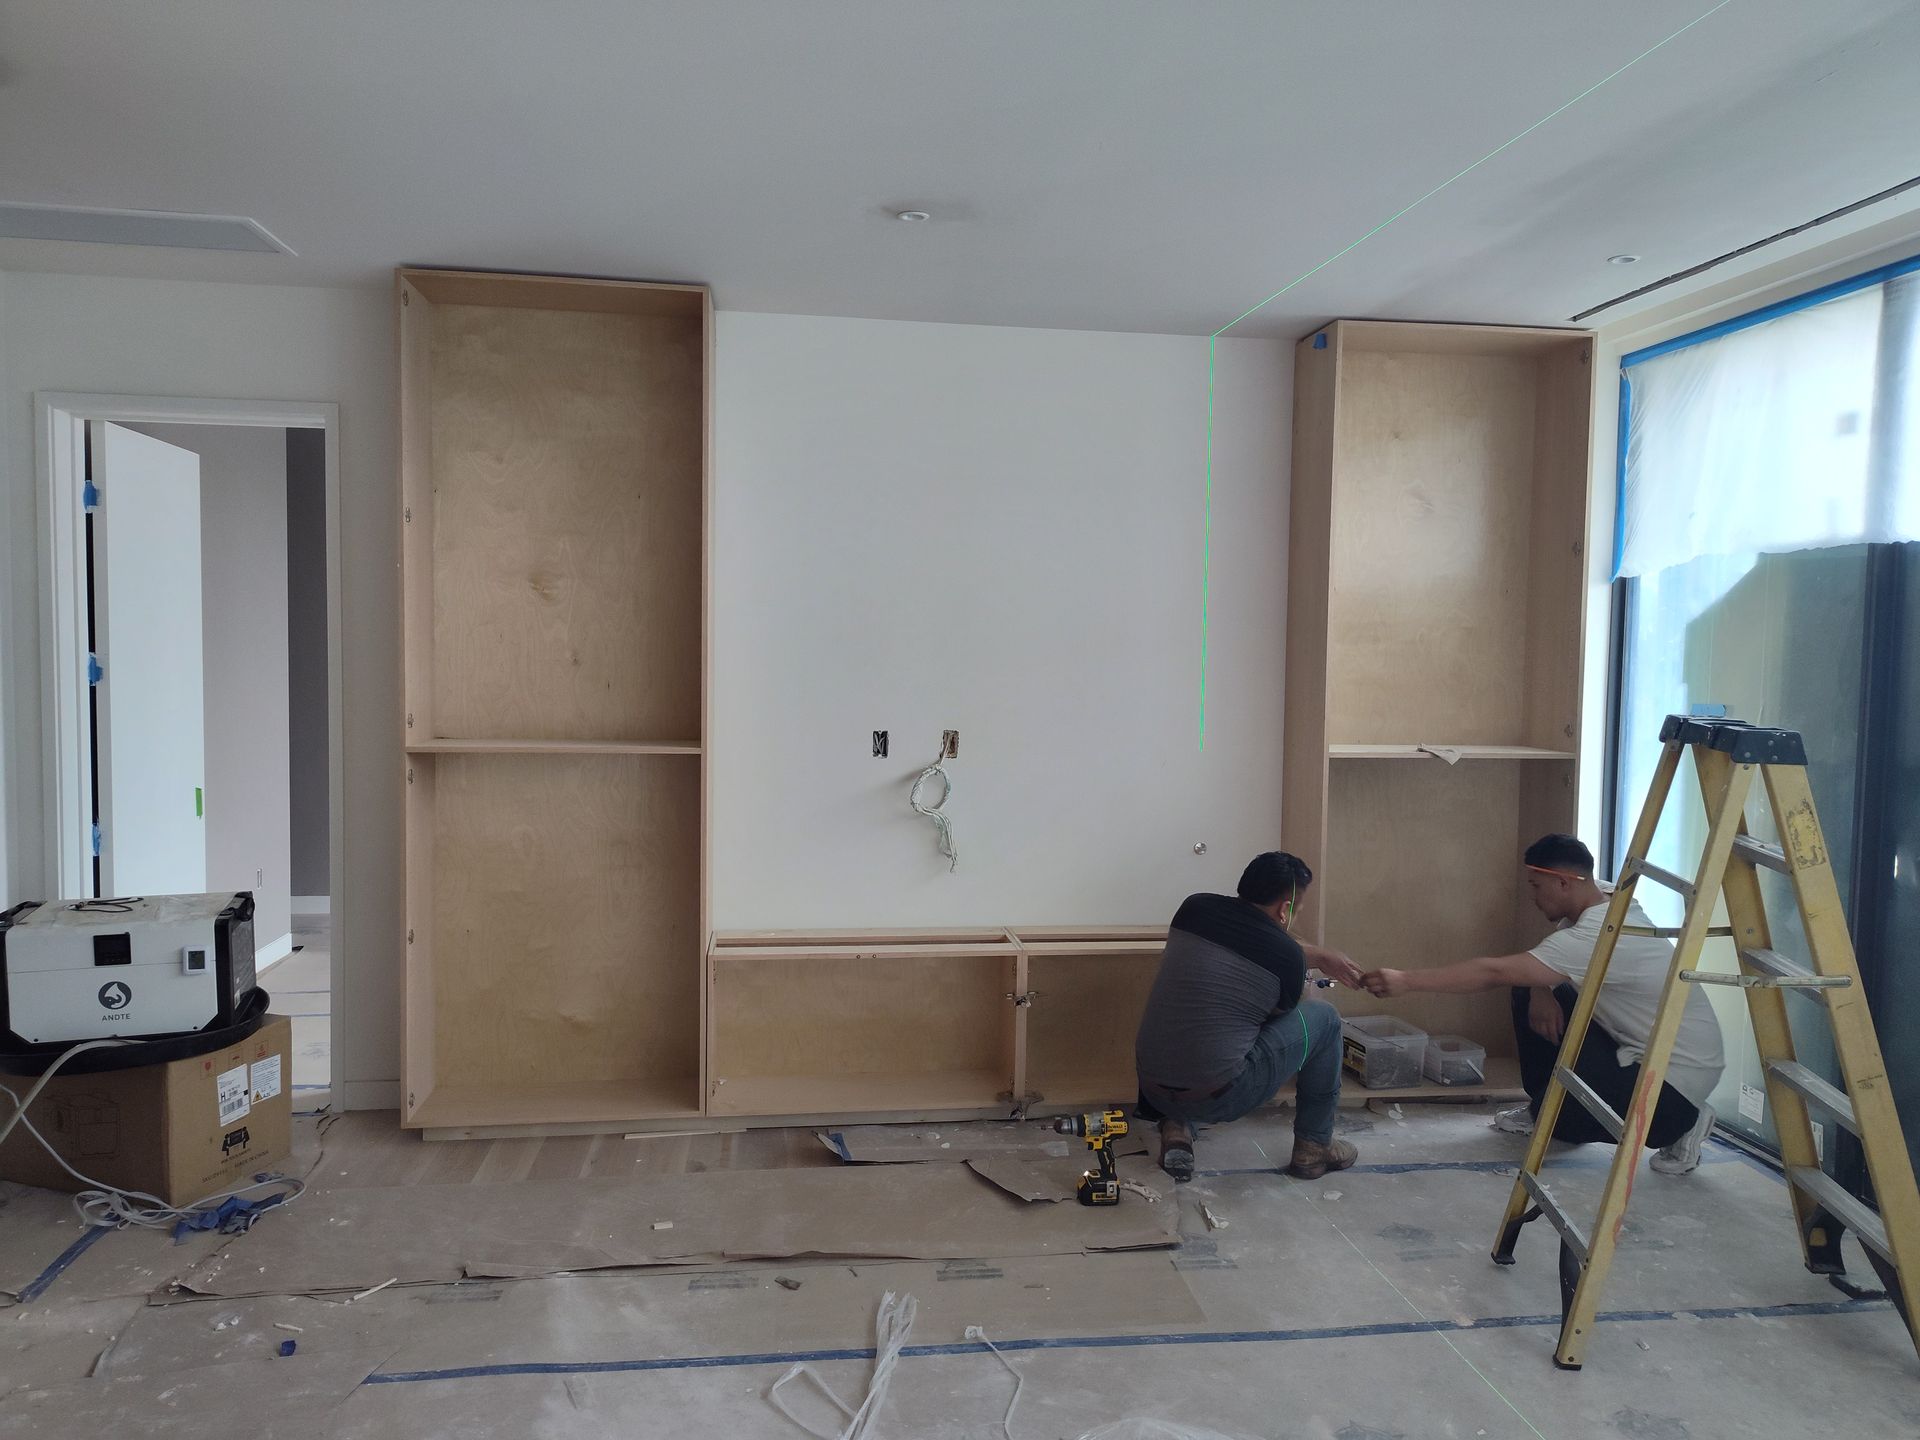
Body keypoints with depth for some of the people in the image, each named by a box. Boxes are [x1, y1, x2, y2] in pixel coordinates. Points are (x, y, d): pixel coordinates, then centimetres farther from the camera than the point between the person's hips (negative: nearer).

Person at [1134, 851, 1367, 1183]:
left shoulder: (1194, 908, 2)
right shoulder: (1288, 958, -10)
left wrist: (1319, 956, 33)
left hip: (1152, 1090, 5)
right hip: (1215, 1100, -5)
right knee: (1323, 1018, 12)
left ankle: (1176, 1127, 16)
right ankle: (1314, 1146, 24)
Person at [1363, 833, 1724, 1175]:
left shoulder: (1598, 936, -29)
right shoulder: (1605, 907, 0)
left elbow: (1494, 972, -34)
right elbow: (1538, 968, 13)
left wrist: (1406, 981, -32)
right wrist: (1541, 990, -11)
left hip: (1678, 1075, -9)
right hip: (1634, 1048, 9)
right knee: (1529, 994, 1)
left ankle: (1681, 1122, 1)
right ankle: (1541, 1106, 14)